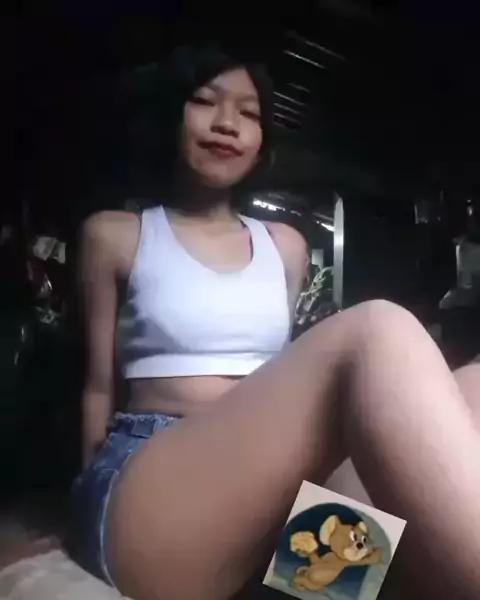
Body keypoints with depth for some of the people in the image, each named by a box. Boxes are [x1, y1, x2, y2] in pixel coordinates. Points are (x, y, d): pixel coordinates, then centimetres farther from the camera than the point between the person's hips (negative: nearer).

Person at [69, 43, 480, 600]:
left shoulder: (285, 246, 18)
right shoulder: (114, 236, 9)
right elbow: (99, 383, 11)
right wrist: (93, 489, 8)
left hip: (272, 496, 5)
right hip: (143, 492, -4)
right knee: (377, 333, -29)